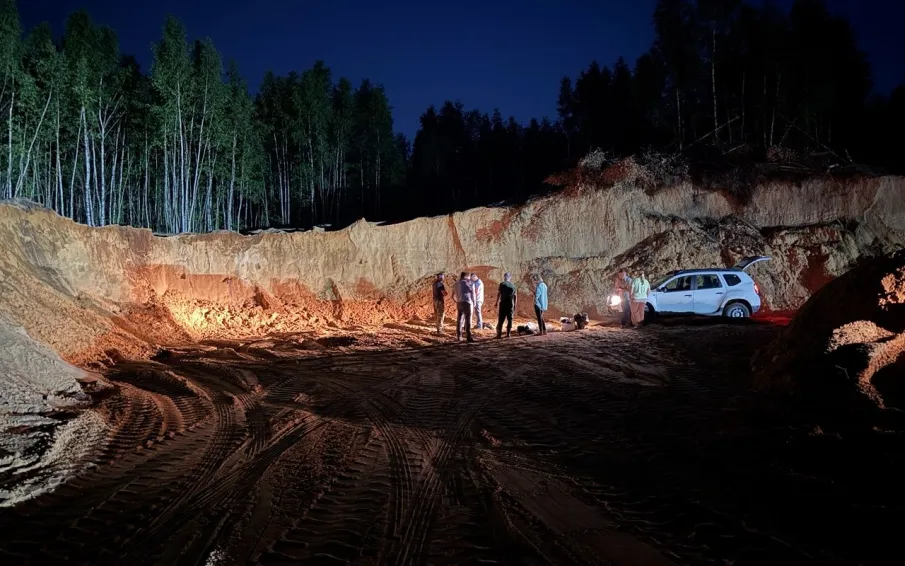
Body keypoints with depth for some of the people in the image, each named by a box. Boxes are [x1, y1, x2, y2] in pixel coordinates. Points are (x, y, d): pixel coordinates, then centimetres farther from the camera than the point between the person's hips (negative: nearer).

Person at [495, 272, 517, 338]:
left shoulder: (502, 284, 1)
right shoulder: (513, 286, 10)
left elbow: (498, 293, -5)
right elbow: (515, 296, 10)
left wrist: (497, 302, 1)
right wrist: (514, 305, 16)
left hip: (503, 303, -3)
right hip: (511, 303, 3)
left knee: (501, 319, -2)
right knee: (510, 319, 9)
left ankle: (499, 334, -7)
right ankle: (508, 333, 8)